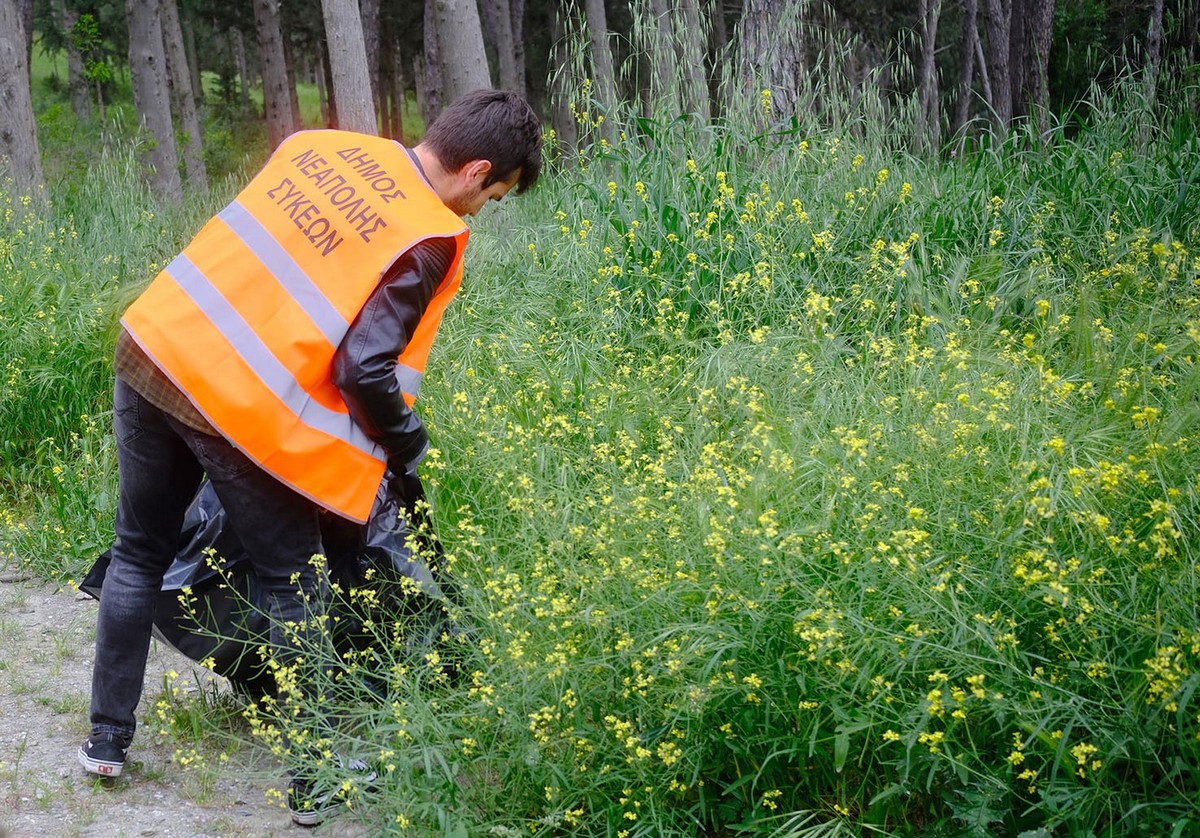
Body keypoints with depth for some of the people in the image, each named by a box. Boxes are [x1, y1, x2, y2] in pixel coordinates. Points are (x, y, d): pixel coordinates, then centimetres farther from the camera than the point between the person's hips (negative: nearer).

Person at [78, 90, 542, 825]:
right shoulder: (429, 241, -9)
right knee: (296, 587, 11)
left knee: (139, 557, 23)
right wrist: (411, 451, 3)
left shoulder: (323, 145, 9)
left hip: (154, 345, 7)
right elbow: (365, 372, -14)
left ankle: (108, 740, 33)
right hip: (243, 409, -6)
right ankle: (314, 782, 17)